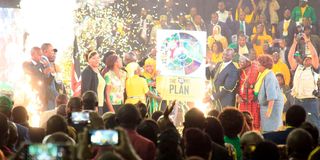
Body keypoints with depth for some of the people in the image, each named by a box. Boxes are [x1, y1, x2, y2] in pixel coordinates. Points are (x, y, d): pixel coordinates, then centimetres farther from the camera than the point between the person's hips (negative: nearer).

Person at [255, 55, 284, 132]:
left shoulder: (269, 77, -20)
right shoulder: (262, 75, 9)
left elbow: (271, 97, -24)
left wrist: (269, 110, -25)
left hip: (272, 105, -10)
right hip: (265, 105, 10)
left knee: (270, 130, -8)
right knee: (266, 129, 12)